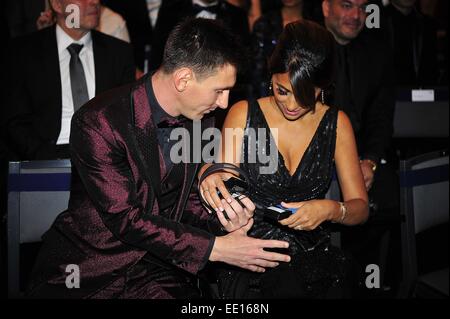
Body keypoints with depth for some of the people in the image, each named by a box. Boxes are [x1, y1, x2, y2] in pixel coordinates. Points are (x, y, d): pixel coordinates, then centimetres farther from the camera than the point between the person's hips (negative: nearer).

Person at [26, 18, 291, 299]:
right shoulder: (97, 123, -19)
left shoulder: (200, 120, 2)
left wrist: (221, 220, -8)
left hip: (157, 267, 5)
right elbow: (124, 218, -20)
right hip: (89, 264, -4)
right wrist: (215, 248, -21)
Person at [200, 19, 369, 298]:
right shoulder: (243, 114, 1)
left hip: (314, 254, 3)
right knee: (289, 289, -31)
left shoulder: (337, 123, 6)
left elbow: (360, 207, 6)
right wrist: (213, 177, -17)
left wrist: (330, 210, -16)